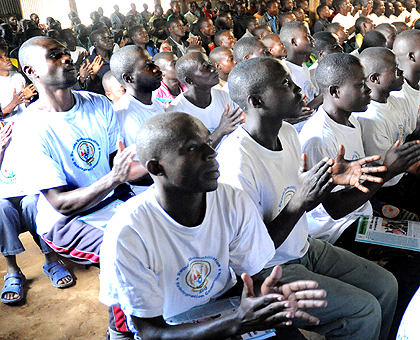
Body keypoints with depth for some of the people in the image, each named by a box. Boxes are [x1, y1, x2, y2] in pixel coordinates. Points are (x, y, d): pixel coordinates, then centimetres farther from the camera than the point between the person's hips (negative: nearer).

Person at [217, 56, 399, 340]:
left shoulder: (288, 132, -1)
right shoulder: (235, 162, -29)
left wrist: (331, 178, -8)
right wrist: (299, 202, -32)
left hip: (305, 248, 8)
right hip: (271, 271, -8)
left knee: (386, 285, 8)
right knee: (365, 309, -12)